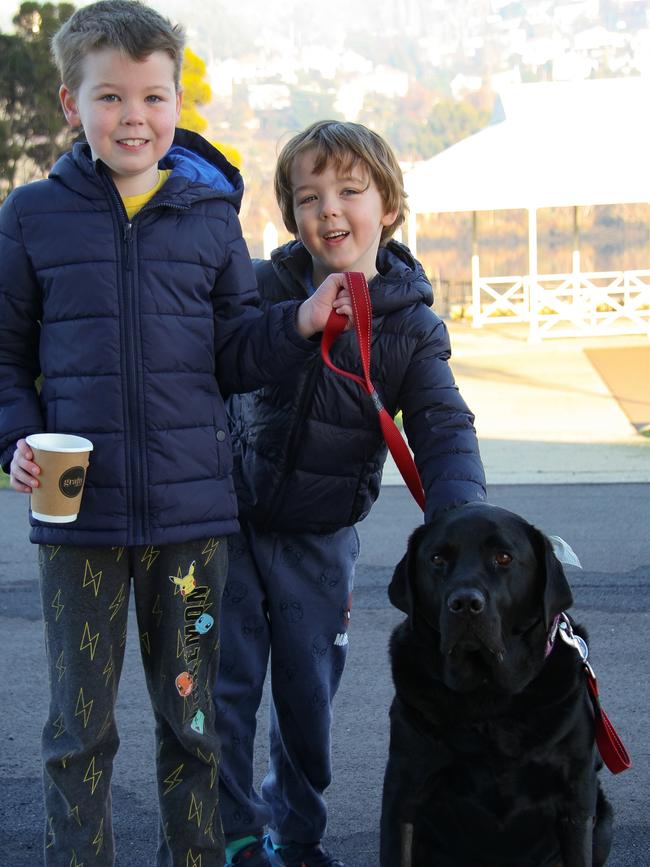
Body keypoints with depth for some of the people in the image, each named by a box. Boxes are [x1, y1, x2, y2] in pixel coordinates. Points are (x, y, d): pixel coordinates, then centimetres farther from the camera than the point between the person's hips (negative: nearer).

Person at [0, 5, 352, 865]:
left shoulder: (212, 214, 3)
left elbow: (233, 356, 7)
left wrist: (299, 325, -11)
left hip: (192, 510, 1)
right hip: (78, 511, -1)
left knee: (193, 720, 13)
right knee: (79, 728, 10)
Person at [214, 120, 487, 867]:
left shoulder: (411, 323, -8)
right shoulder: (262, 290, -10)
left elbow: (444, 428, -15)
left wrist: (456, 520, -30)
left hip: (320, 538, 1)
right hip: (233, 518, -1)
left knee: (310, 695, 12)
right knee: (226, 687, 2)